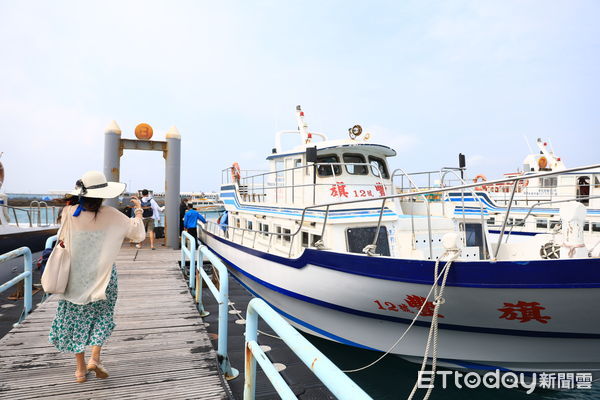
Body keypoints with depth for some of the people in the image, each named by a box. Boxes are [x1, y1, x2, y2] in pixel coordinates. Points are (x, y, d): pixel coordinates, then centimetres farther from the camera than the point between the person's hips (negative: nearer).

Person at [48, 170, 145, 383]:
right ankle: (95, 358, 3)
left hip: (74, 276, 2)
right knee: (101, 315, 16)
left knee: (76, 318, 13)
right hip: (101, 276, -2)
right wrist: (138, 211, 9)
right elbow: (138, 234, -5)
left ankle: (80, 368, 20)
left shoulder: (69, 212, -7)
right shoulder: (111, 215, -12)